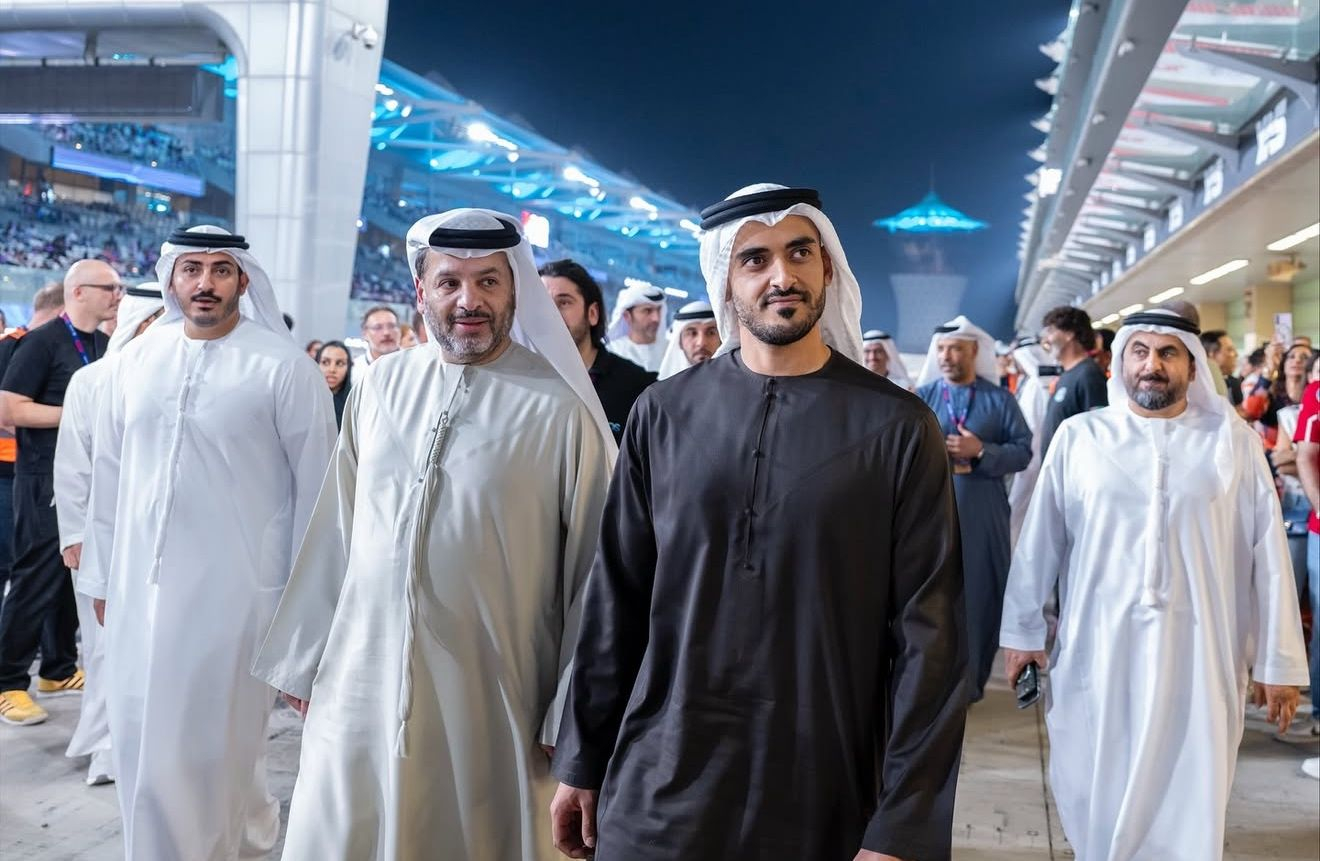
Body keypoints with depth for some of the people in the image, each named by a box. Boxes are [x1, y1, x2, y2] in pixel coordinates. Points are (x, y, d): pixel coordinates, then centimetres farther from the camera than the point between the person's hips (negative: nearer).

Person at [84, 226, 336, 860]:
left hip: (234, 588, -5)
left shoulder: (283, 367, -8)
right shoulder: (134, 361, 6)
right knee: (140, 741, 13)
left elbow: (315, 484, -5)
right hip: (141, 586, 5)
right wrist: (102, 576, 13)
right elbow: (109, 474, 12)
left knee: (217, 743, 4)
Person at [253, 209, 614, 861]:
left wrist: (573, 716, -4)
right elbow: (337, 530, 9)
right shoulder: (381, 385, 3)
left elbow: (590, 567, -7)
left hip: (490, 703, -3)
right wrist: (303, 657, 13)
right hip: (359, 686, 4)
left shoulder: (559, 408, -10)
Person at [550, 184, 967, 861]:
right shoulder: (665, 412, -1)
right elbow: (616, 598, 4)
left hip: (826, 801, -1)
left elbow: (926, 633, -8)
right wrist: (582, 762, 6)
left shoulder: (897, 427, -7)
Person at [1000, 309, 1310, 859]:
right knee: (1099, 802, 13)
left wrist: (1279, 661, 2)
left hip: (1199, 658, 0)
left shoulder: (1234, 442, 1)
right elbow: (1040, 540, 5)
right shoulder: (1079, 436, 1)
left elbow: (1268, 552, 2)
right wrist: (1022, 631, 9)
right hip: (1096, 653, 1)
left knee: (1188, 801, 10)